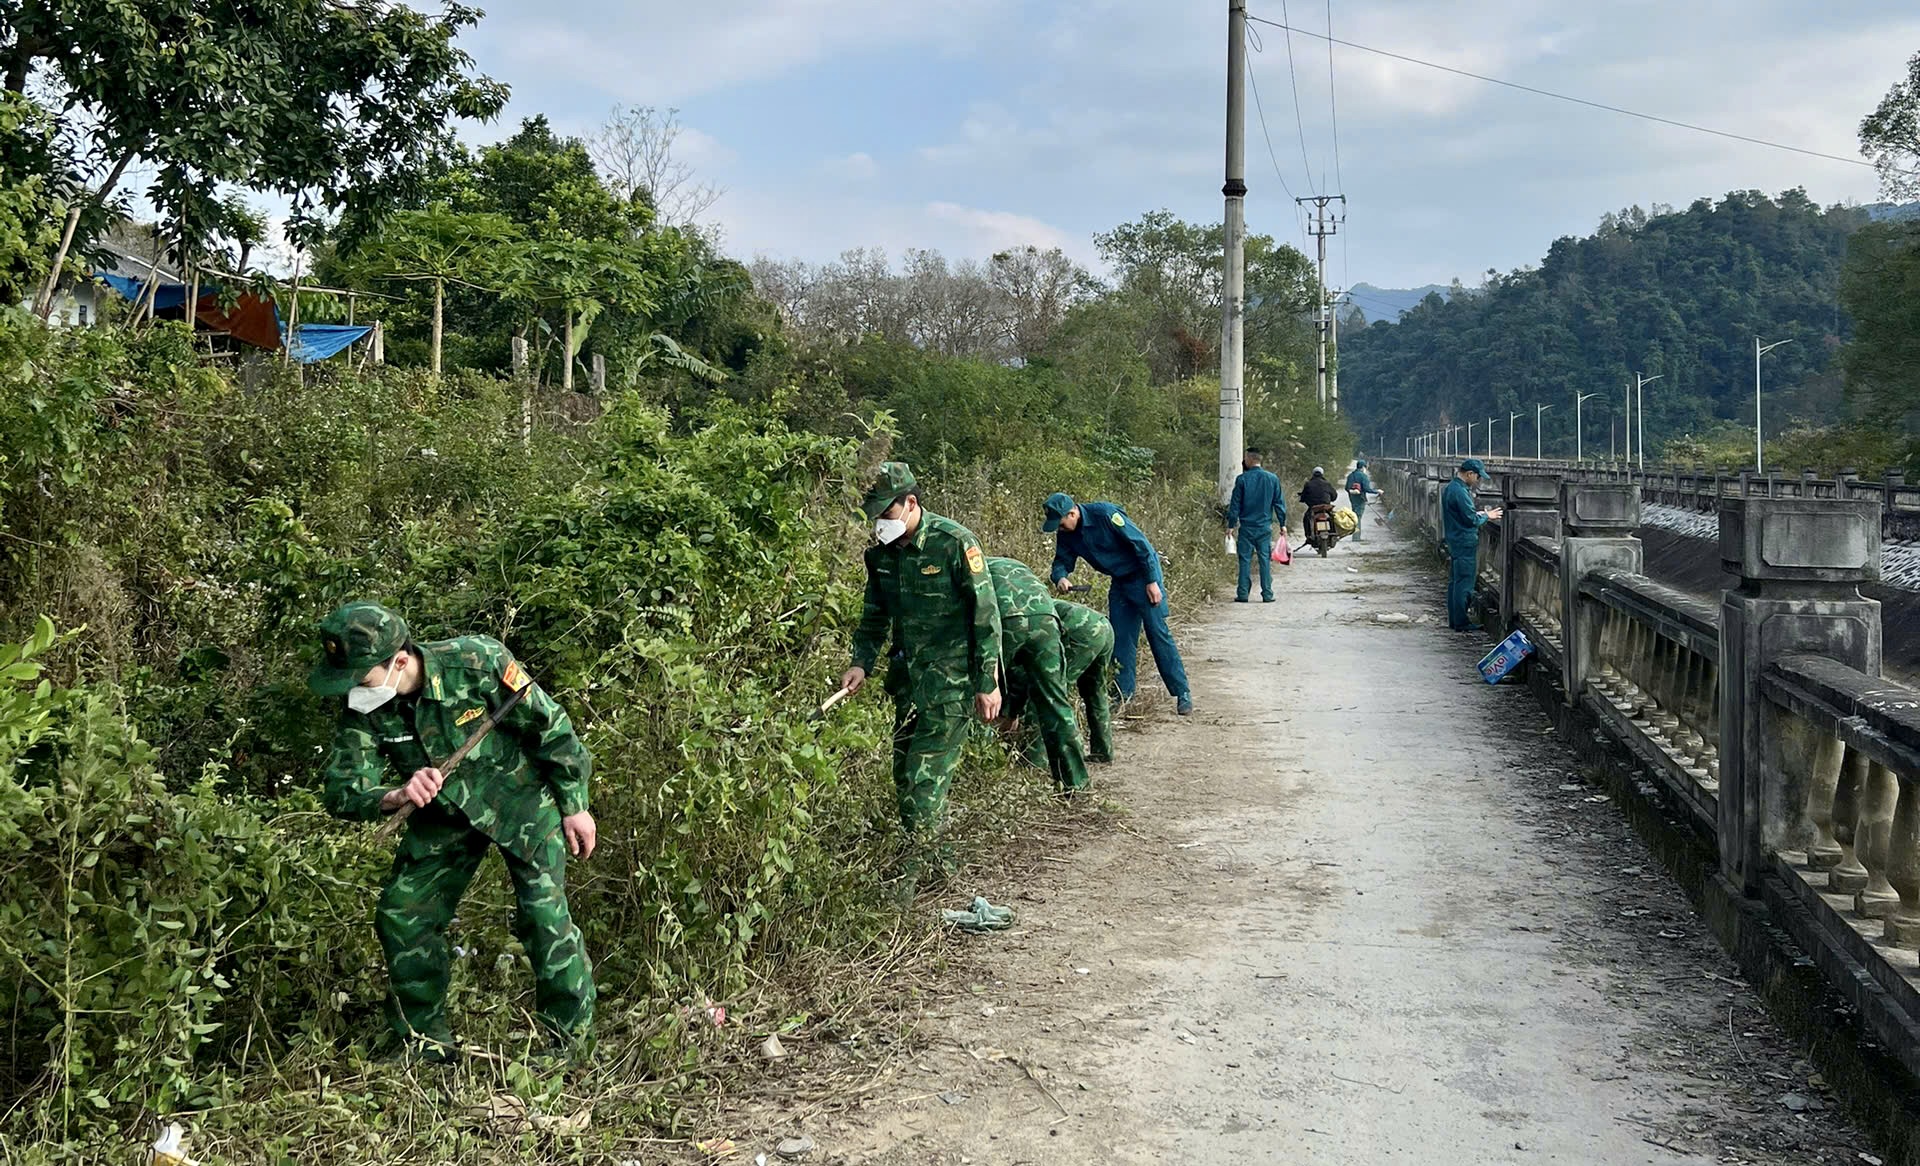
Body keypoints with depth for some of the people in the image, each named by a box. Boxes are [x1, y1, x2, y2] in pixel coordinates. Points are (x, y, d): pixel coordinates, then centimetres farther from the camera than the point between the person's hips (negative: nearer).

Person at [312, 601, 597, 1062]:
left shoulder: (478, 663, -31)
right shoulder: (362, 711, -19)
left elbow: (551, 726, -20)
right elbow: (342, 793, -18)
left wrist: (574, 807, -13)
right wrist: (397, 796, -41)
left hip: (520, 795, -5)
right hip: (444, 812, 5)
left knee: (544, 912, -16)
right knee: (401, 915, 0)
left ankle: (571, 1042, 1)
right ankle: (427, 1046, 16)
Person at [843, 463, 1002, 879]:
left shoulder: (955, 543, -15)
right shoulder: (881, 551, 5)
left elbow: (986, 615, -13)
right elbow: (875, 614, 17)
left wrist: (988, 683, -14)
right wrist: (861, 662, 2)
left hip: (952, 676, -8)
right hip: (909, 673, 8)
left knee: (928, 769, -11)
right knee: (905, 769, 11)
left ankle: (916, 865, -4)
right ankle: (935, 857, 25)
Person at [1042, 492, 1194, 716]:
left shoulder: (1105, 514, -26)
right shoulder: (1065, 534, -4)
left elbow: (1140, 543, -22)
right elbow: (1062, 561, 6)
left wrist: (1152, 581, -21)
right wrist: (1060, 578, -19)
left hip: (1143, 575, -7)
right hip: (1119, 582, 7)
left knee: (1158, 632, -9)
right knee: (1120, 638, 5)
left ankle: (1182, 694, -6)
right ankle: (1124, 695, 12)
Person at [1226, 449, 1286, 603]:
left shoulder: (1242, 479, -6)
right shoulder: (1272, 479, 2)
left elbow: (1235, 504, -3)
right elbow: (1279, 503, 6)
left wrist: (1231, 525, 3)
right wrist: (1282, 523, 13)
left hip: (1246, 526, -2)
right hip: (1265, 527, 2)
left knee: (1245, 560, 4)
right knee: (1265, 559, 5)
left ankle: (1242, 594, 3)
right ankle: (1267, 594, 3)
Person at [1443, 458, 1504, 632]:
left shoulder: (1451, 487, 12)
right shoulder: (1460, 492, -20)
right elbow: (1472, 519, -18)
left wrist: (1478, 514, 12)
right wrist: (1486, 516, -2)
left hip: (1454, 542, 10)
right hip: (1465, 544, -10)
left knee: (1454, 582, 13)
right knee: (1464, 583, -5)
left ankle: (1454, 620, 19)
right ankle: (1461, 622, -1)